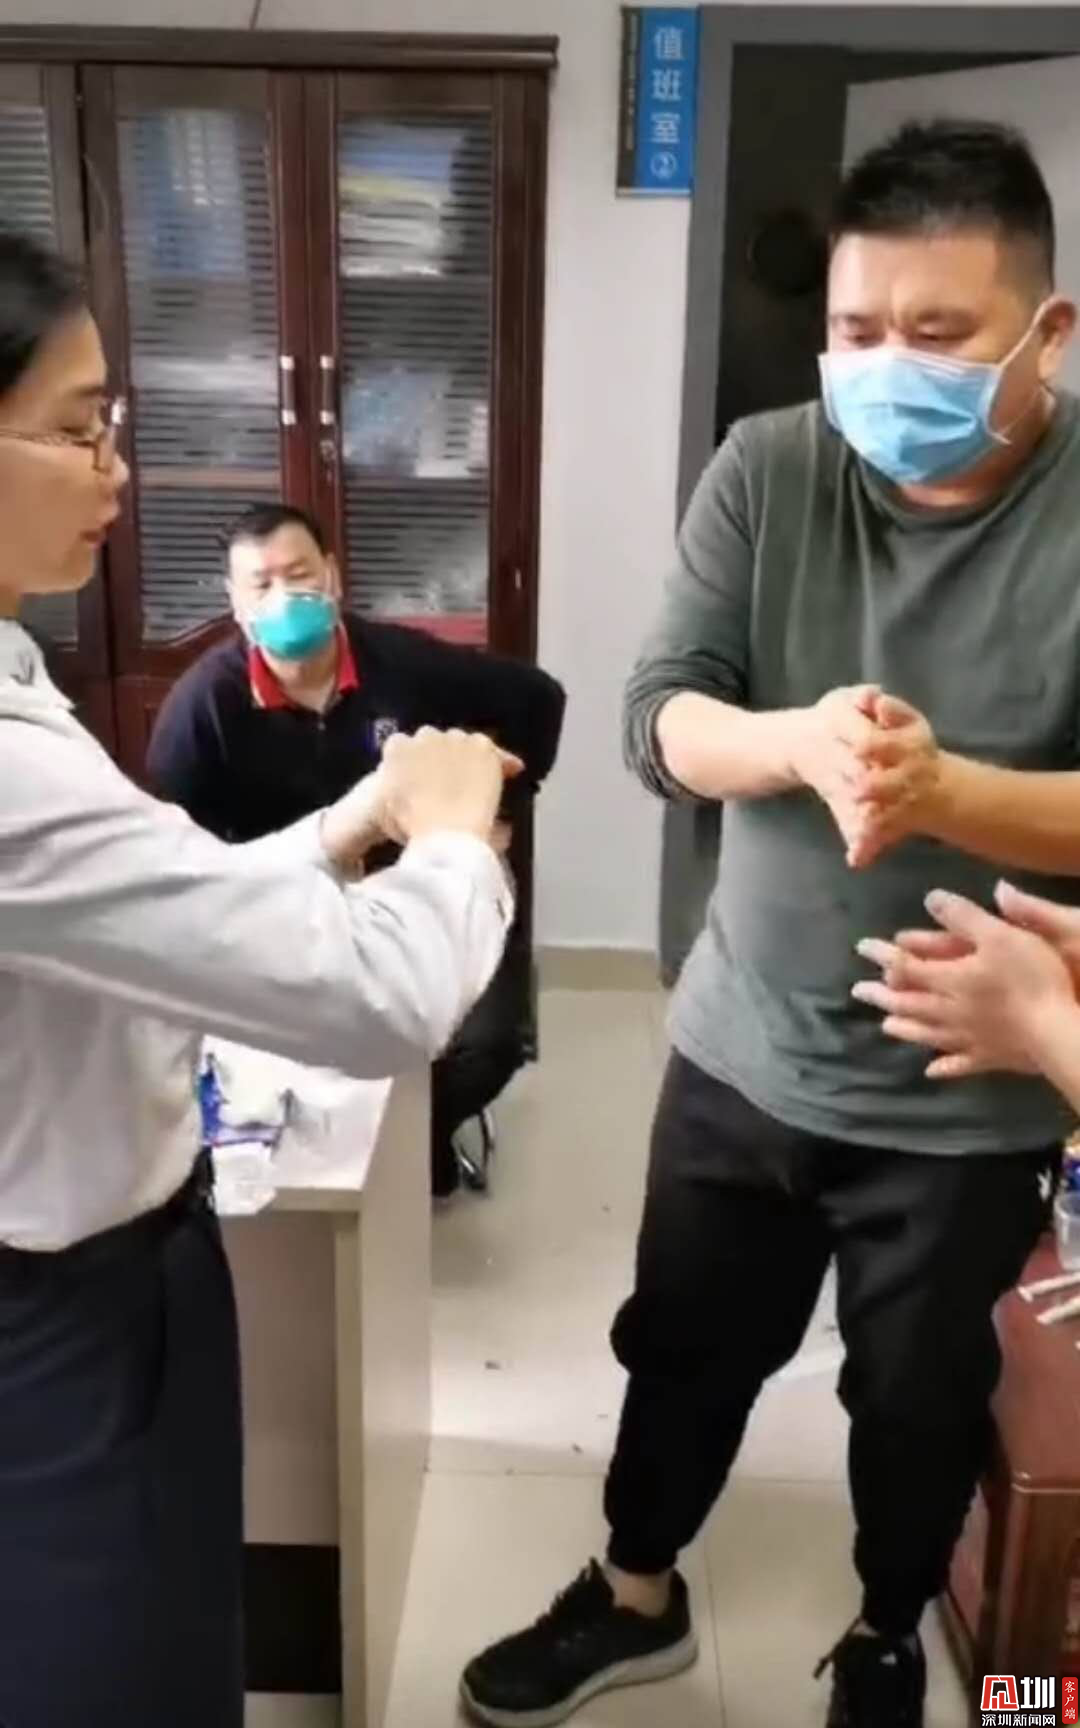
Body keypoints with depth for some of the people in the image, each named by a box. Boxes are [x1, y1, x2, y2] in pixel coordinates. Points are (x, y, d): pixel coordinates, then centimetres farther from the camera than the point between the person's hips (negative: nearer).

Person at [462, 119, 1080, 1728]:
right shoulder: (766, 469, -7)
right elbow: (659, 715, -12)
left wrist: (940, 788, -36)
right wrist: (798, 742, -33)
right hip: (743, 1050, 3)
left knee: (921, 1399, 20)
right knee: (683, 1349, 21)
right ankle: (636, 1598, 50)